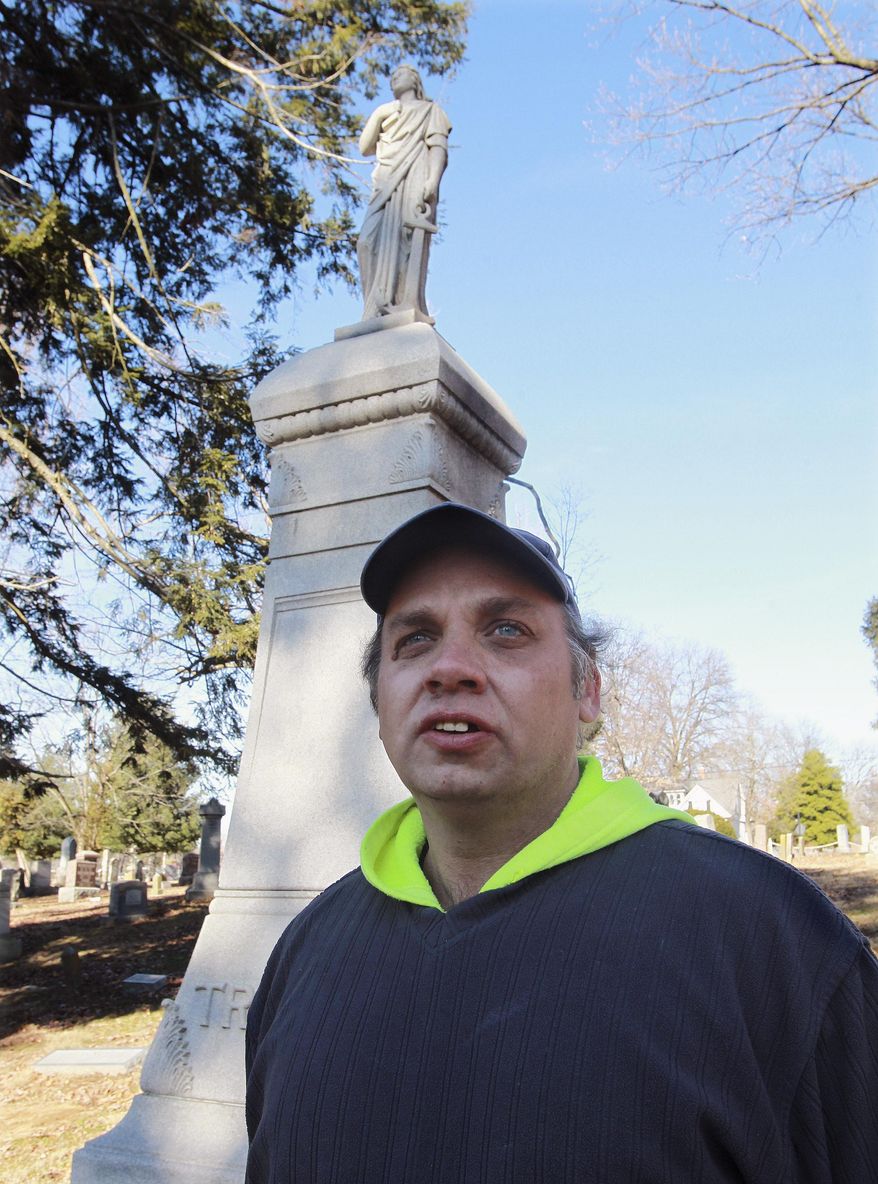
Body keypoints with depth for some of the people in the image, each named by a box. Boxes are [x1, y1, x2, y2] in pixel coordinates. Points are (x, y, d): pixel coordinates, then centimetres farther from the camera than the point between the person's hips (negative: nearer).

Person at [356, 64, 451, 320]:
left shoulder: (429, 110, 20)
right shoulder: (386, 112, 34)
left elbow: (439, 146, 2)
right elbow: (365, 147, 22)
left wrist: (433, 181, -15)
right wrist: (379, 117, 20)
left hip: (414, 181, -4)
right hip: (386, 187, 4)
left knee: (406, 242, -22)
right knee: (371, 241, -18)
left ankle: (408, 308, -33)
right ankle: (379, 310, -27)